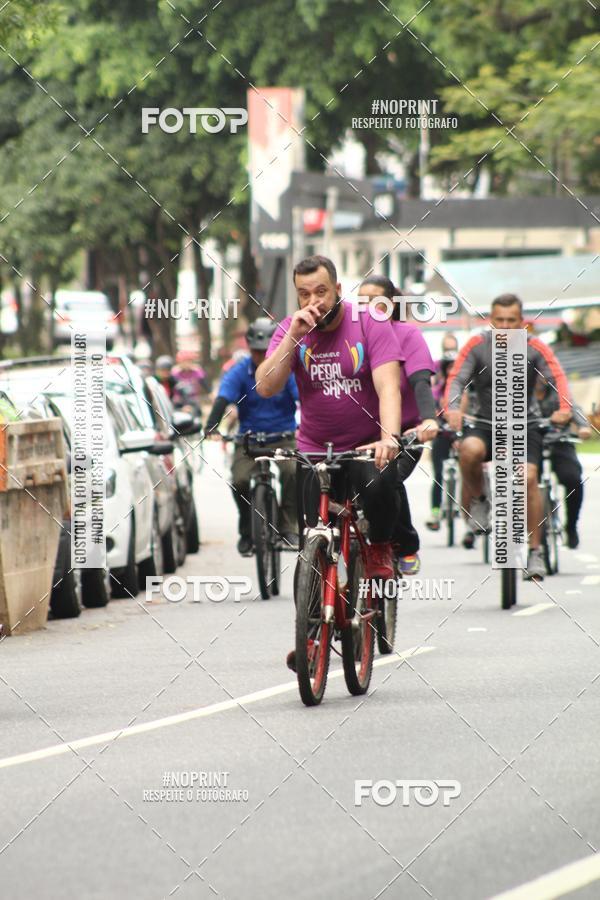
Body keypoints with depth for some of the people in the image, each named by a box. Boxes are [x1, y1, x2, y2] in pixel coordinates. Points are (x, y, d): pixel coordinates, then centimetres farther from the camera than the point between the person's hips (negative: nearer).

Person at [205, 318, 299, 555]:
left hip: (283, 436, -1)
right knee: (239, 480, -23)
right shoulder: (238, 373, -7)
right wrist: (210, 428, -39)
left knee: (291, 471, -30)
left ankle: (288, 527, -17)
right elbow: (222, 401, -20)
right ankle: (247, 531, 1)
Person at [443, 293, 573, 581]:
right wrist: (452, 409, -34)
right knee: (470, 449, -34)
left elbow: (557, 376, -17)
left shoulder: (534, 347, -6)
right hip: (487, 424, 0)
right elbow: (456, 378, -14)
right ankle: (478, 502, -4)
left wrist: (564, 408, -37)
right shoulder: (477, 346, -6)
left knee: (528, 477, -23)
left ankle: (535, 552, -11)